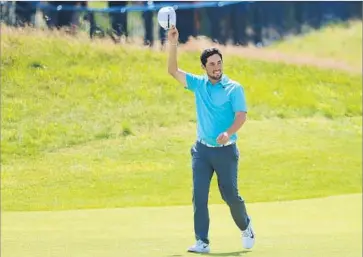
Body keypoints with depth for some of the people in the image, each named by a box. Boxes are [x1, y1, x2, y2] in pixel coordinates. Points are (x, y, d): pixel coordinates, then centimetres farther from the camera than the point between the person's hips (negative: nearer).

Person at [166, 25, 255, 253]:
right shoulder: (198, 84, 6)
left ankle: (245, 227, 31)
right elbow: (174, 71, 0)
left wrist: (228, 133, -32)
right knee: (199, 196, -5)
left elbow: (241, 116, -13)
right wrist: (173, 45, -13)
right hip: (202, 149, 3)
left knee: (230, 195, 3)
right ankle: (202, 242, -3)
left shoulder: (234, 88, -4)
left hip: (226, 150, -3)